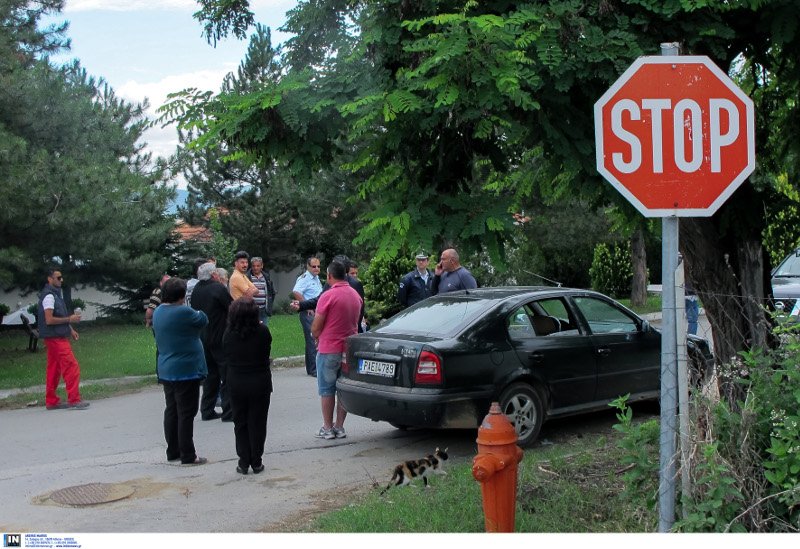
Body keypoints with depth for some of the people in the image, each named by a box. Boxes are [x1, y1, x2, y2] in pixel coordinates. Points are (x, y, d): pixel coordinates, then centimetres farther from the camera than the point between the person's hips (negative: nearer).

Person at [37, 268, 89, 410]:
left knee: (54, 369, 12)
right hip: (55, 338, -10)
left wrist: (70, 329, 16)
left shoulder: (56, 293, 16)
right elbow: (49, 320, -21)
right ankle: (74, 400, -10)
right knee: (72, 367, -11)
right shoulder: (48, 296, -15)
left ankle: (51, 401, 17)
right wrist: (69, 319, -16)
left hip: (58, 337, 10)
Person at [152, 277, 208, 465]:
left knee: (171, 411, 15)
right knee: (186, 414, -3)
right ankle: (188, 455, 2)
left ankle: (173, 452, 23)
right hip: (186, 371, -8)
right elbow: (203, 320, -4)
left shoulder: (158, 312, 6)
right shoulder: (183, 312, -20)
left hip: (166, 371, 8)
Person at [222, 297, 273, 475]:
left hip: (236, 385, 2)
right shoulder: (262, 331, -15)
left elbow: (226, 355, 1)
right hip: (259, 383, -1)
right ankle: (256, 463, 12)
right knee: (257, 423, 9)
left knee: (240, 423, 13)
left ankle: (243, 462, 13)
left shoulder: (228, 334, -9)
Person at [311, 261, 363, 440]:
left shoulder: (328, 296, -15)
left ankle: (327, 428, 9)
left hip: (329, 350, -6)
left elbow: (315, 328, -13)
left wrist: (318, 339, 7)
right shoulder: (356, 295, 7)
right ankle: (340, 427, 15)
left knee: (327, 389, 5)